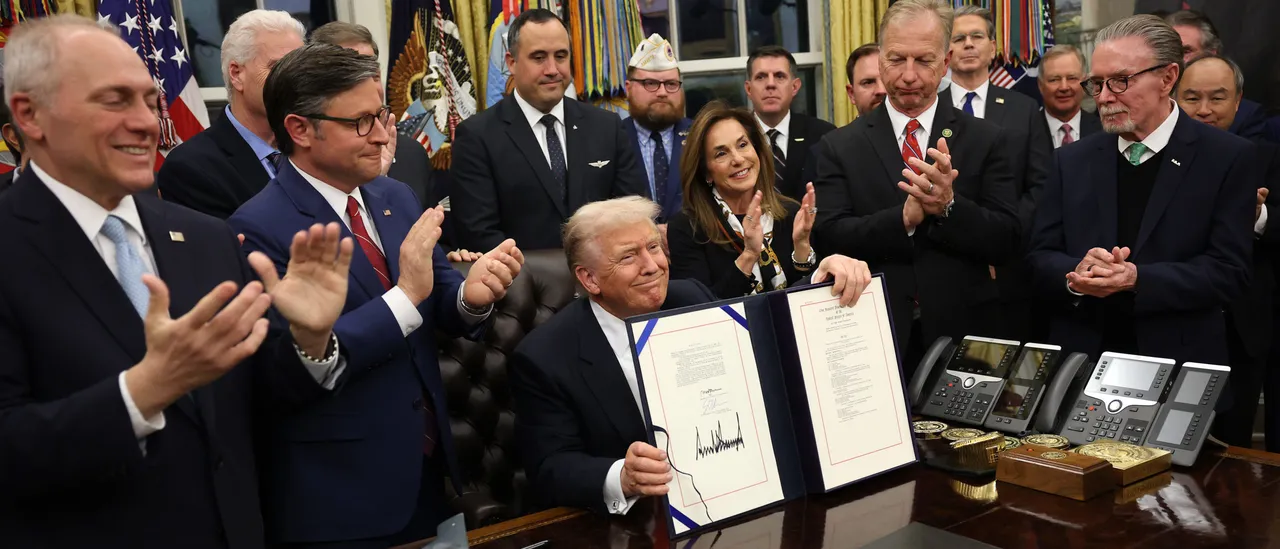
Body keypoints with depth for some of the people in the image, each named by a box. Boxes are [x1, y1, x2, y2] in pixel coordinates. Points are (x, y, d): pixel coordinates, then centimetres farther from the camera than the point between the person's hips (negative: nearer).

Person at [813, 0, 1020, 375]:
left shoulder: (985, 140, 1)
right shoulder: (840, 147, 0)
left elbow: (1007, 242, -5)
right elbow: (827, 237, -9)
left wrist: (949, 206, -22)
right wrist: (904, 217, -23)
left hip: (963, 333, 1)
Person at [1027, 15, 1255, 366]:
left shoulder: (1227, 158, -4)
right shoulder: (1073, 161, 5)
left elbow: (1228, 271, -10)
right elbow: (1041, 258, 2)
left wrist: (1137, 279, -24)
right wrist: (1076, 275, -19)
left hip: (1180, 364, -2)